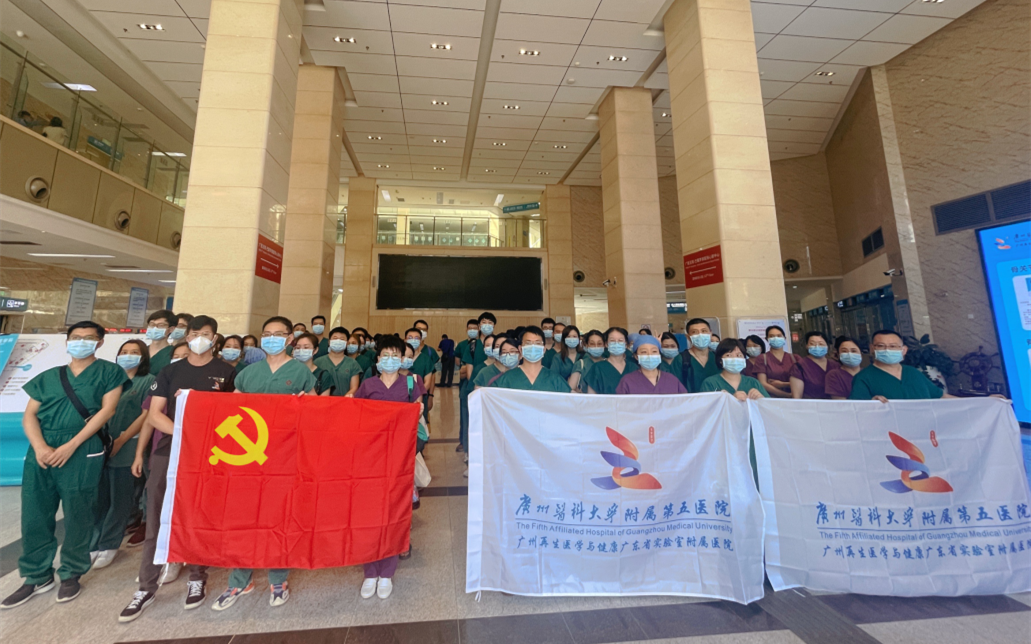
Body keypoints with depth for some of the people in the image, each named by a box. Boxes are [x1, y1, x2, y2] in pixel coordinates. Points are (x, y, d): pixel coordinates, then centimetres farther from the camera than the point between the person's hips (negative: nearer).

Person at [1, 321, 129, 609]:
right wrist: (40, 447, -9)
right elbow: (29, 416, 9)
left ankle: (71, 574, 18)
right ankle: (37, 576, 25)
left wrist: (70, 446, -11)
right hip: (41, 451, 4)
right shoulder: (48, 377, 15)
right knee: (34, 516, 8)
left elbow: (107, 409, -6)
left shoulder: (109, 372, 3)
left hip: (82, 452, -4)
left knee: (77, 517, 2)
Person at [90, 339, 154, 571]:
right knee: (99, 498, 9)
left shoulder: (148, 381, 1)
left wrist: (120, 441, -12)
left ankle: (108, 546, 17)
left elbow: (147, 414, -8)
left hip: (127, 449, -4)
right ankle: (93, 544, 21)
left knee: (120, 500, 5)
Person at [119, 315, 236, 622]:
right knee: (156, 522, 6)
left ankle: (197, 578, 24)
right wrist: (181, 432, -14)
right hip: (166, 452, 2)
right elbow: (154, 415, 2)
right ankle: (147, 587, 21)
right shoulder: (170, 371, 8)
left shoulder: (226, 373, 1)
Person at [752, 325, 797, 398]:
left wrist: (782, 384, -8)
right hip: (771, 399, -2)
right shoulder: (762, 359, 3)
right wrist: (789, 395, -8)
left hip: (792, 400, 2)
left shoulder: (794, 358, 12)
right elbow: (763, 384, -4)